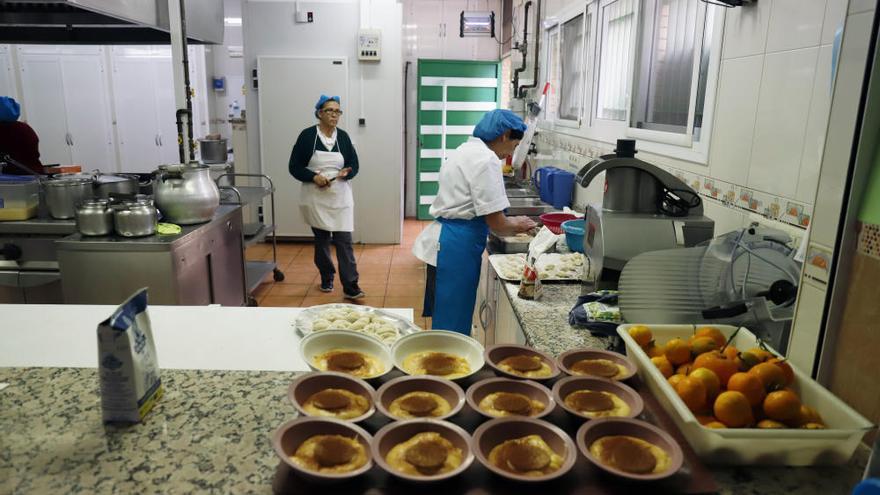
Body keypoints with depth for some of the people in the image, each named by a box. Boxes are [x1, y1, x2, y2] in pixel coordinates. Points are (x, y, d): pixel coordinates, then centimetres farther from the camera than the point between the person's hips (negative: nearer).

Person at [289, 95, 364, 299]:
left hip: (340, 197, 1)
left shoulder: (343, 136, 2)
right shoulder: (307, 135, -5)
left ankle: (350, 287, -2)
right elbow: (294, 167, -3)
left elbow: (354, 165, 5)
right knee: (321, 240, 12)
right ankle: (326, 278, 31)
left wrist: (345, 173, -17)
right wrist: (313, 177, -18)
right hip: (316, 198, -1)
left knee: (344, 241, -5)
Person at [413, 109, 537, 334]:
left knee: (444, 317, 20)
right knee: (453, 323, 0)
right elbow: (496, 224, -17)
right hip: (457, 247, -10)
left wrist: (510, 222, 19)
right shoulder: (486, 160, -16)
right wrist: (518, 225, 4)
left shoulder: (466, 150, 15)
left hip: (442, 242, 10)